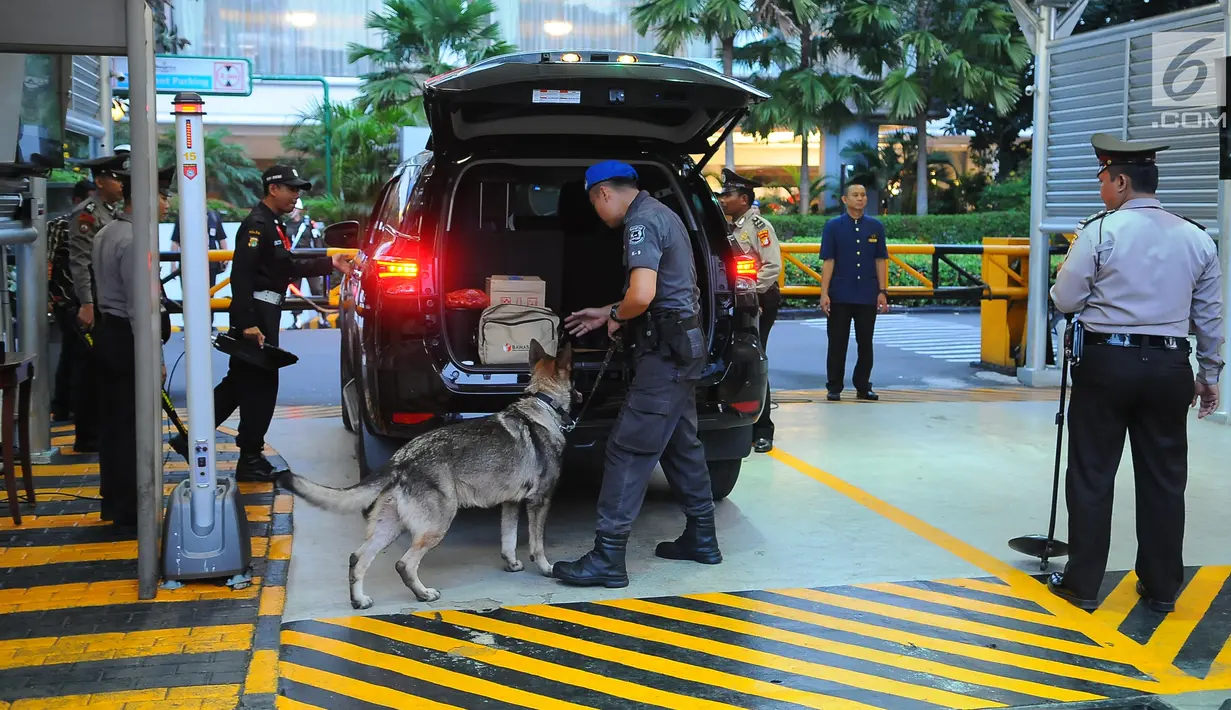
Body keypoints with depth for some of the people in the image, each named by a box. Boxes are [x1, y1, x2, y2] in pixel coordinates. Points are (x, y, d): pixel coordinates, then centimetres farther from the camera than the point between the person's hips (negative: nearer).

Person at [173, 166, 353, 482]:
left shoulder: (273, 225, 18)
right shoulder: (257, 224, -14)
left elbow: (287, 268, 23)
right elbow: (241, 275, -22)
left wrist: (329, 264, 18)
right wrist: (247, 323, -26)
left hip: (263, 313, 10)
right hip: (255, 315, -10)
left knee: (239, 382, 15)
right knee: (260, 384, -2)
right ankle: (251, 461, 7)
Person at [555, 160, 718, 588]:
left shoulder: (642, 223, -16)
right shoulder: (661, 214, 17)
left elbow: (642, 296, -29)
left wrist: (616, 316, -8)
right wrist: (607, 314, 26)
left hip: (665, 352, -11)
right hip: (682, 344, 11)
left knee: (629, 449, -9)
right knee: (682, 445, 18)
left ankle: (607, 559, -8)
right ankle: (701, 538, 28)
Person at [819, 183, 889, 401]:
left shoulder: (875, 226, 6)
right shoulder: (833, 226, 0)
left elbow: (880, 260, 8)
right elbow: (828, 261, -3)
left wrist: (882, 291, 2)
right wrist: (824, 293, -9)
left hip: (868, 296, 2)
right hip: (840, 296, -2)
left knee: (865, 343, 7)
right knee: (837, 343, 3)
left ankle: (863, 387, 17)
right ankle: (834, 388, 10)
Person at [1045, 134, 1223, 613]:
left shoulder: (1099, 230, -9)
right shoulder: (1197, 238, 5)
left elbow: (1066, 300, -6)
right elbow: (1210, 317, 10)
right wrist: (1209, 374, 19)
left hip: (1106, 362, -3)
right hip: (1169, 367, 4)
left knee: (1092, 475, 6)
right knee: (1164, 478, 11)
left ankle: (1082, 583, 12)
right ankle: (1162, 588, 20)